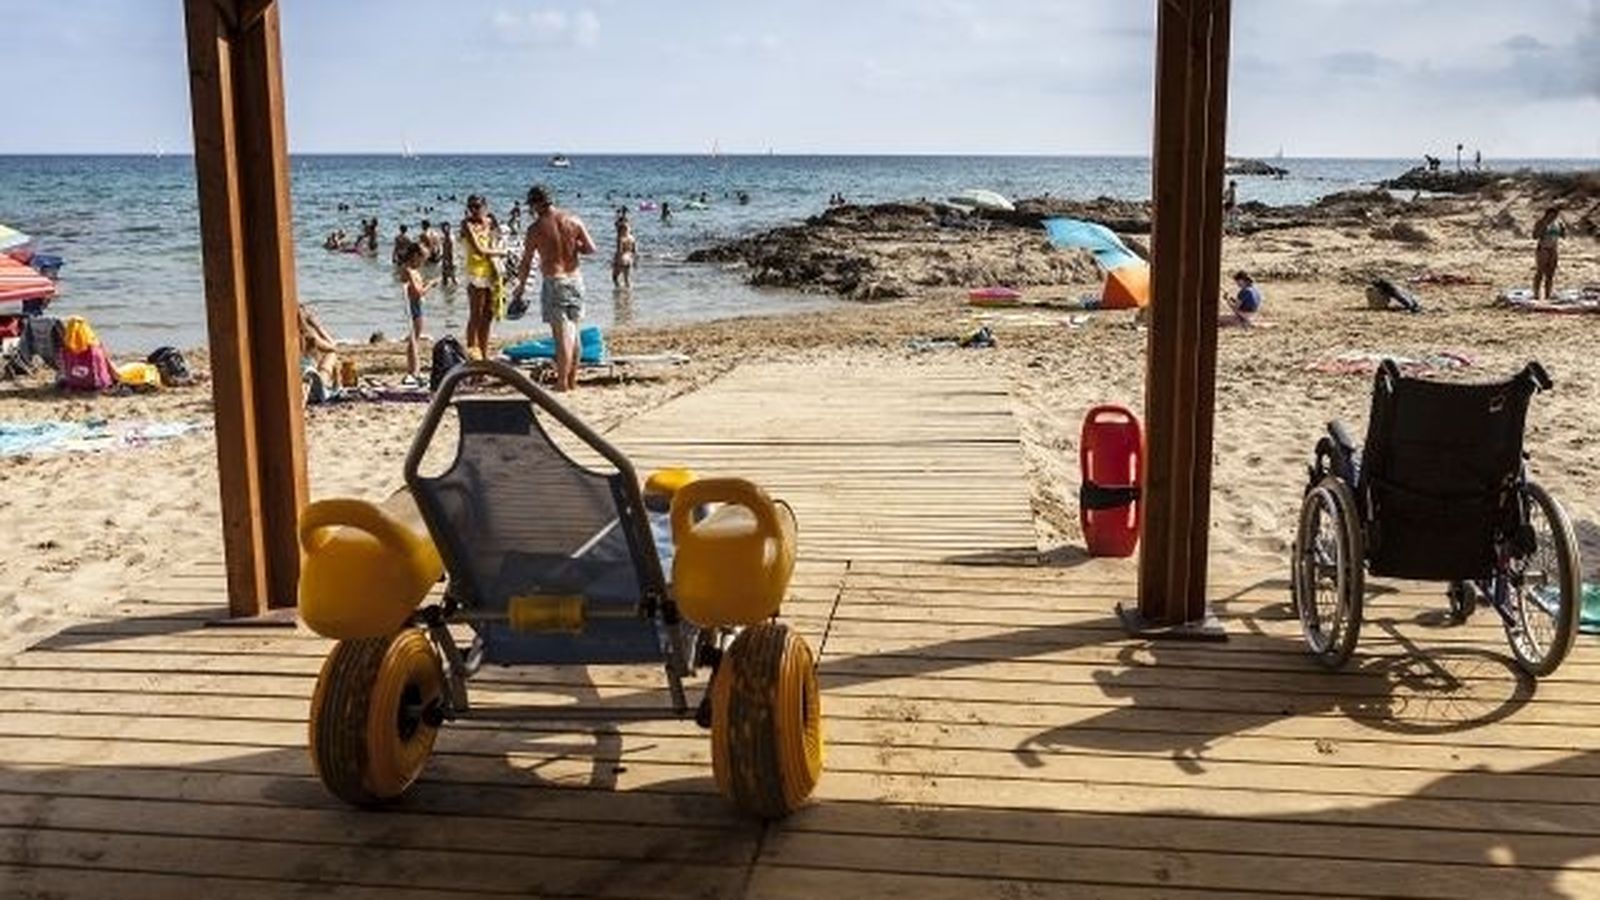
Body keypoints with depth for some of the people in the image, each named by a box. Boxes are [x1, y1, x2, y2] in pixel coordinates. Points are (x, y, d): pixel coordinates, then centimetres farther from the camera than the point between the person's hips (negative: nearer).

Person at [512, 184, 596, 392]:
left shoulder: (536, 228, -7)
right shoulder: (573, 221, 1)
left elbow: (526, 262, -2)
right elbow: (591, 248, -1)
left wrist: (521, 286, 11)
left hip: (554, 281, -4)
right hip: (575, 279, 4)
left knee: (562, 333, -3)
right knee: (573, 331, 14)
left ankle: (562, 383, -1)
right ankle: (573, 380, 19)